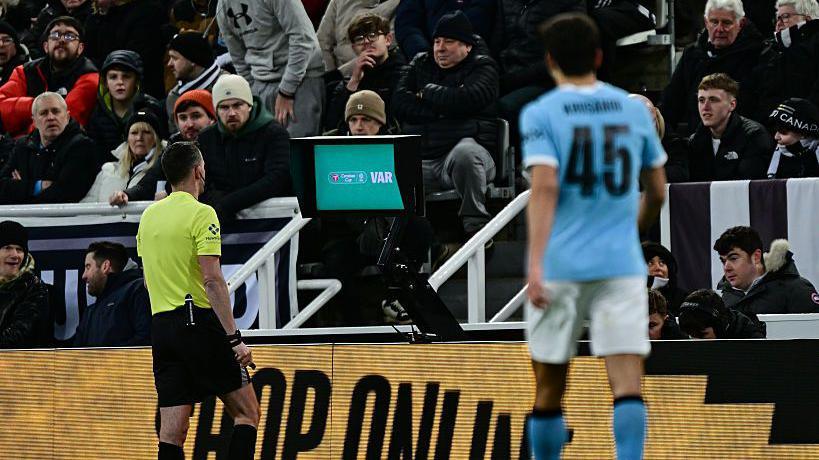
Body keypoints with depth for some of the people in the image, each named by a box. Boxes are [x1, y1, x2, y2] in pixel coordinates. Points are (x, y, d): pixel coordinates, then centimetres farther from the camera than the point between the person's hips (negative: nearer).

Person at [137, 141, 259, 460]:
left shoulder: (149, 216, 13)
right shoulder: (201, 214, -9)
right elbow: (212, 280, -16)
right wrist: (234, 338, -16)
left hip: (161, 325, 7)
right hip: (200, 320, -7)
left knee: (172, 433, 3)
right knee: (247, 413, 2)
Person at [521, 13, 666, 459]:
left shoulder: (540, 114, -3)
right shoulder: (634, 111, 8)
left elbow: (544, 188, -16)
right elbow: (657, 191, 16)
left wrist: (535, 265, -21)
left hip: (559, 267, -1)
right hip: (622, 265, 2)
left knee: (549, 386, 11)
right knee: (627, 383, -7)